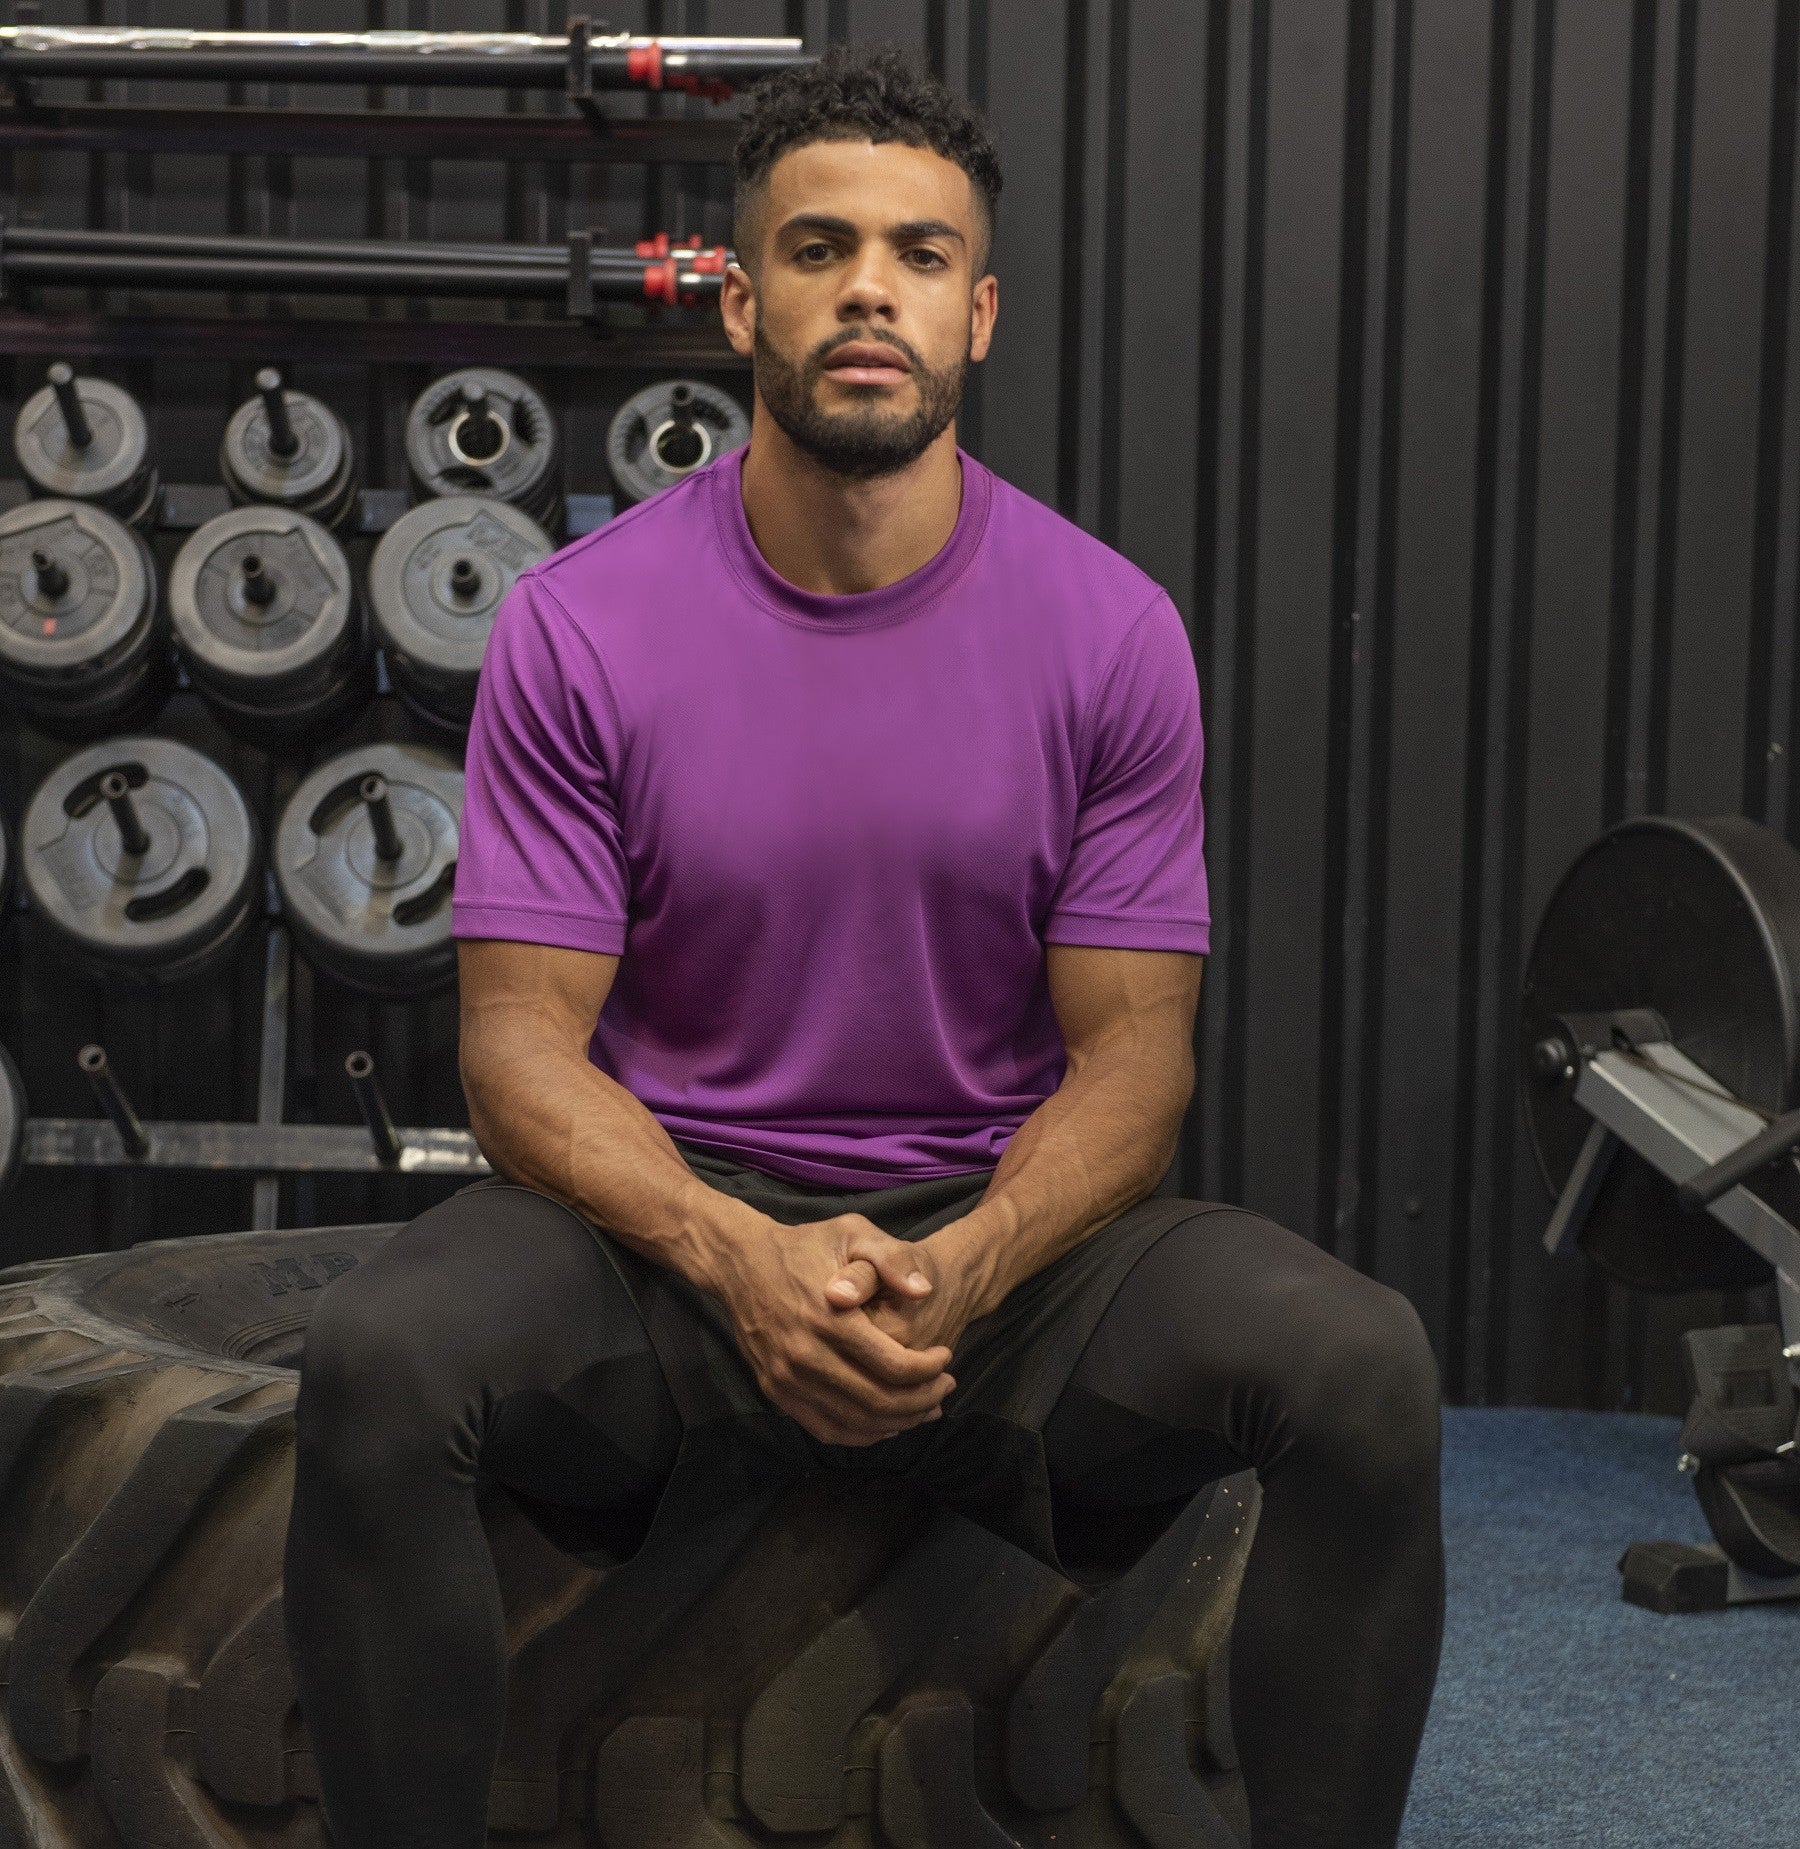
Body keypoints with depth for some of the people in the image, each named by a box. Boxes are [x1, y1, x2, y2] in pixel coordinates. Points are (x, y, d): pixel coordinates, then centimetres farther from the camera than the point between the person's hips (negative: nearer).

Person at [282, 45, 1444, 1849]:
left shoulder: (1110, 629, -4)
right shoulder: (582, 621, -6)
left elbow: (1129, 1049, -3)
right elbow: (525, 1038, -7)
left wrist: (961, 1271, -24)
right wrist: (734, 1260, -27)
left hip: (1005, 1230, 1)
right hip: (676, 1224, 0)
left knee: (1366, 1369, -26)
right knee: (377, 1358, -32)